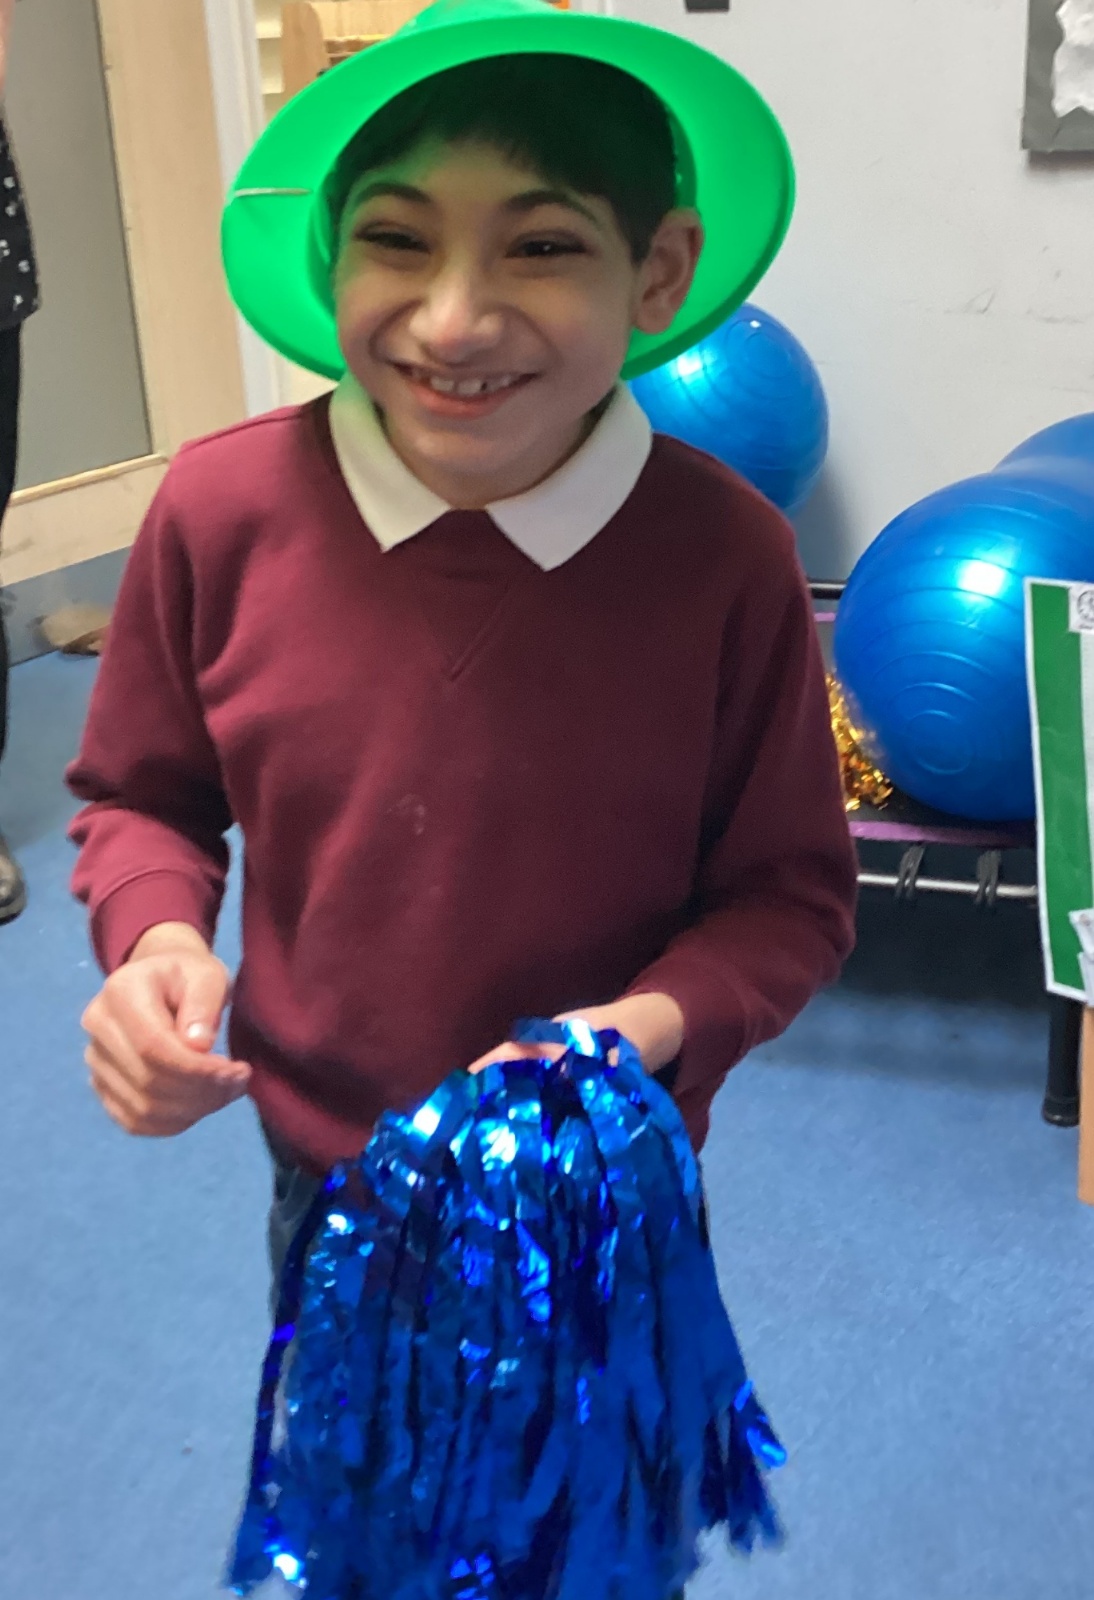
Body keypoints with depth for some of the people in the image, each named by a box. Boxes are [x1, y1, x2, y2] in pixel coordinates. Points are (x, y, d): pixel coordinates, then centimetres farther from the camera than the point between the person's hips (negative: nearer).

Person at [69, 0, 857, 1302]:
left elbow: (788, 892, -11)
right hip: (323, 1179, 2)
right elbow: (141, 799, -2)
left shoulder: (727, 558, -22)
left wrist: (655, 1025, -28)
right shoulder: (219, 512, -19)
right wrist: (157, 939, -21)